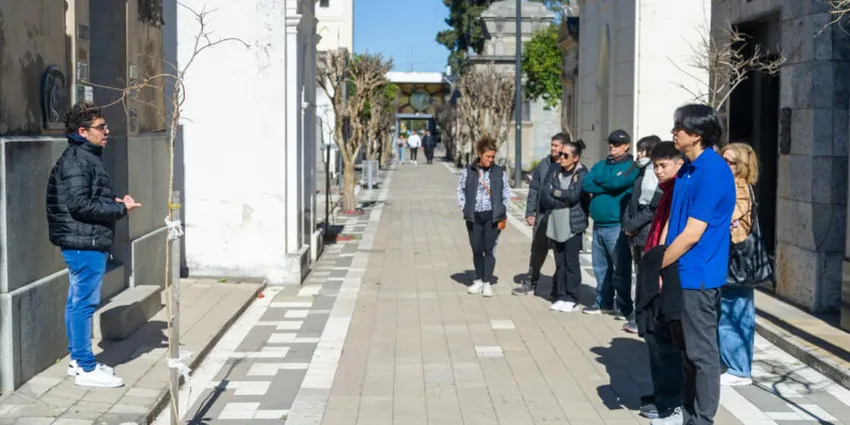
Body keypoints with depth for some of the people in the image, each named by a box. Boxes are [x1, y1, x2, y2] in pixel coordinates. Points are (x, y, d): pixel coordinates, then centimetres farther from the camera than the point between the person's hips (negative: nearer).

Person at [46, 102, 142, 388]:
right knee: (85, 303, -4)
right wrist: (120, 209, -15)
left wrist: (115, 203, 5)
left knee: (77, 301, 16)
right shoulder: (76, 160, -16)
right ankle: (86, 369, 2)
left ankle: (77, 359, 26)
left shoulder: (86, 157, 16)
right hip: (85, 242, -10)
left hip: (86, 243, 10)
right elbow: (79, 204, -22)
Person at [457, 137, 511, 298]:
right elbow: (461, 191, 9)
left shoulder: (500, 172, 2)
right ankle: (478, 280, 20)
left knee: (489, 250, 0)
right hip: (474, 217, 1)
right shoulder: (468, 171, 2)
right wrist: (465, 209, 0)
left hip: (492, 216, -1)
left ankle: (487, 282, 7)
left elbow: (506, 195, 6)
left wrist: (502, 215, 0)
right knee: (477, 250, 7)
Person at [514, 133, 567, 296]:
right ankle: (530, 283, 24)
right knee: (538, 249, 13)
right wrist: (529, 212, 5)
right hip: (542, 215, 4)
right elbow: (534, 189, 9)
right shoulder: (544, 164, 6)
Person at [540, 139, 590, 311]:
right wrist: (565, 200, -11)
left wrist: (554, 191, -4)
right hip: (555, 224, 5)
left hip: (573, 225, -5)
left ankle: (573, 299, 7)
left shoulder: (581, 173, -4)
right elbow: (544, 195, -1)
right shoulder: (554, 172, 9)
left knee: (571, 263, -1)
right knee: (559, 263, 8)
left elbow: (574, 195, -17)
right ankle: (560, 297, 15)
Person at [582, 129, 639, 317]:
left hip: (616, 226, -7)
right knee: (600, 266, 13)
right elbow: (586, 184, 1)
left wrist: (598, 181, -3)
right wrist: (608, 185, -9)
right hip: (598, 224, 7)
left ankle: (625, 306, 5)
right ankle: (604, 302, 24)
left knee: (621, 267, -2)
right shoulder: (600, 165, 15)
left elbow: (617, 182, -21)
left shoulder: (631, 166, -4)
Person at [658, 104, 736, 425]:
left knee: (701, 351, 1)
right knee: (687, 347, 18)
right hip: (681, 272, 9)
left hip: (697, 275, -9)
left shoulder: (712, 171, -19)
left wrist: (658, 266, -11)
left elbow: (692, 234, -19)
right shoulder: (688, 168, 10)